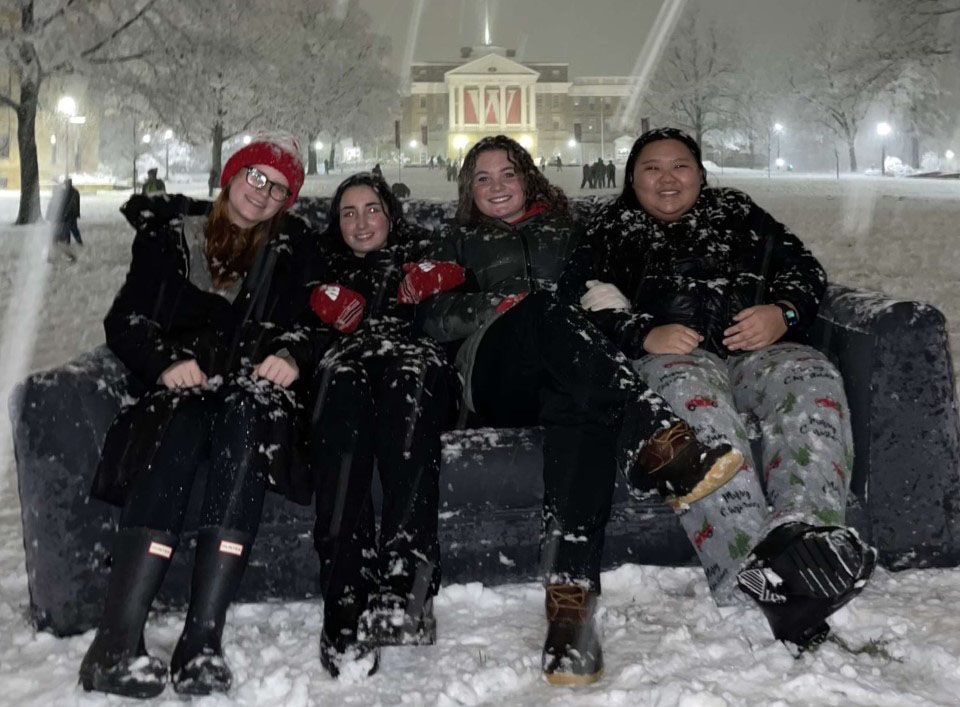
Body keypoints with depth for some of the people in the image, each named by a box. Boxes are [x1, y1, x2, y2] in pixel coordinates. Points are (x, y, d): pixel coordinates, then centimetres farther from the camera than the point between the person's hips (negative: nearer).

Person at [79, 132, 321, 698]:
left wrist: (291, 356, -11)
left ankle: (203, 640, -43)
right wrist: (165, 360, -14)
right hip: (180, 387, 0)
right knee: (178, 429, -35)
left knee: (244, 421, -36)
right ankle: (117, 643, -42)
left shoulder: (290, 250, 18)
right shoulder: (170, 233, 13)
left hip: (251, 391, 0)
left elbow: (307, 327, 12)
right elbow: (125, 320, 6)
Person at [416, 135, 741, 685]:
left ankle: (571, 598, -52)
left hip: (568, 373, 1)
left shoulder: (563, 231, 35)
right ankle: (663, 446, -51)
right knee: (545, 305, -36)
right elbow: (433, 319, 16)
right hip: (494, 380, -1)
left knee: (585, 407, -38)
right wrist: (495, 304, -3)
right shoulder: (461, 243, 32)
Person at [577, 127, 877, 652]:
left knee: (812, 381, -33)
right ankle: (756, 561, -58)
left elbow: (804, 269, 20)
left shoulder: (738, 213, 29)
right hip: (670, 354, -2)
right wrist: (644, 336, -10)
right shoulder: (610, 232, 25)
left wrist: (783, 313, -4)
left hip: (758, 348, 3)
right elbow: (588, 307, 9)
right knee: (691, 395, -40)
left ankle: (803, 527, -58)